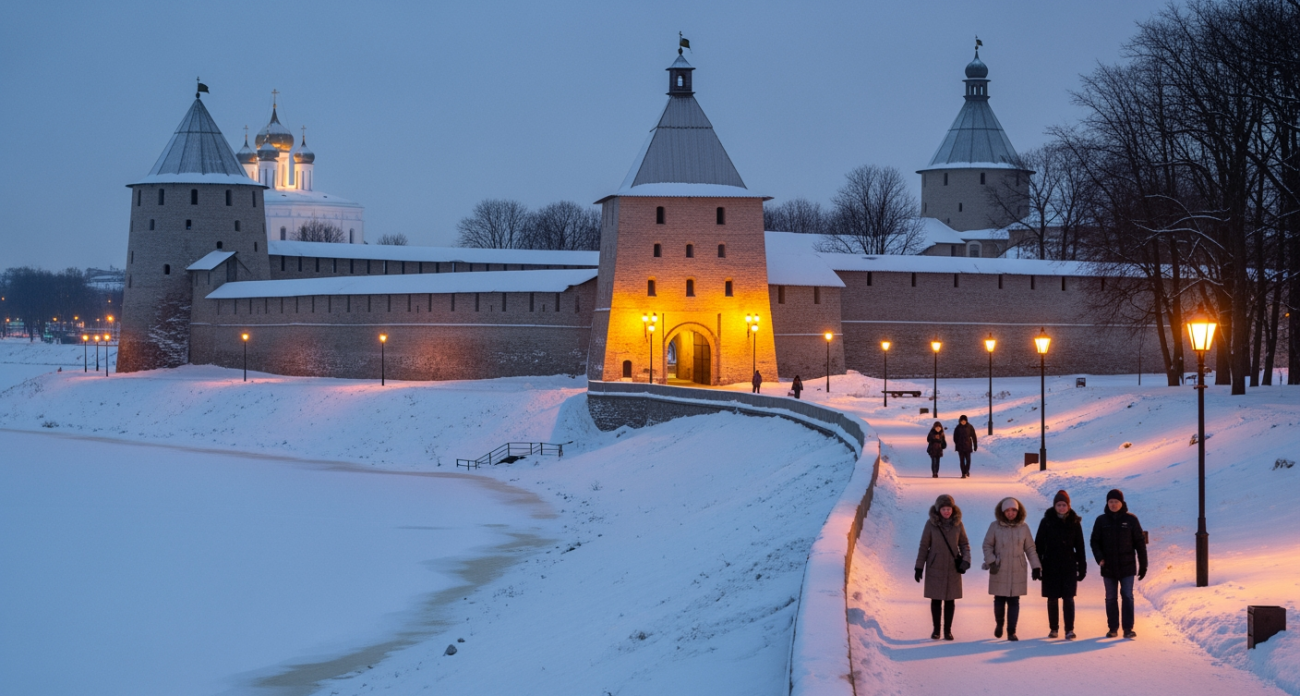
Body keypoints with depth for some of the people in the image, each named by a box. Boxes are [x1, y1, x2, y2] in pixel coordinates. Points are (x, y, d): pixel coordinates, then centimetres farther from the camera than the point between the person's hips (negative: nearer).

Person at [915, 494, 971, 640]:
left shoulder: (958, 524, -4)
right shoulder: (931, 524, -9)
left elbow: (964, 544, 6)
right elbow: (924, 546, -3)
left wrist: (965, 560, -11)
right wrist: (919, 567, -2)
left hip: (952, 568, 1)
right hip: (935, 568, -1)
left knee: (950, 600, 5)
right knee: (936, 599, 4)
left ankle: (948, 630, 14)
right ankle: (936, 630, 15)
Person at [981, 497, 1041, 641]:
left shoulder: (1023, 527, 2)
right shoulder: (995, 526, -3)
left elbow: (1030, 548, 6)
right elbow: (987, 545, 2)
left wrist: (1036, 566, 2)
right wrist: (991, 561, -11)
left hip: (1017, 571, 1)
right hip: (999, 570, -1)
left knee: (1014, 601, -1)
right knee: (999, 600, 4)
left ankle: (1011, 632, 4)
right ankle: (999, 624, 31)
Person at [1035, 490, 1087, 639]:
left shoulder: (1074, 523, 1)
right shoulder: (1046, 522, -1)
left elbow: (1080, 547, 4)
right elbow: (1038, 545, 0)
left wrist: (1082, 567, 2)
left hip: (1069, 566, -1)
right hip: (1051, 566, 1)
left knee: (1068, 598, -6)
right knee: (1052, 598, 7)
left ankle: (1069, 630, -6)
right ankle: (1054, 629, 16)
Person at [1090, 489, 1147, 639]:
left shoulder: (1130, 519, -2)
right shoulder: (1101, 520, 2)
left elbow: (1140, 543, 1)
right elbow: (1094, 541, 5)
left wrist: (1143, 565, -2)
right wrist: (1099, 558, -13)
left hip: (1127, 566, -2)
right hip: (1108, 567, 2)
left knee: (1127, 596, -5)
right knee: (1111, 598, 8)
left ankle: (1128, 628, -3)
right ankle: (1113, 628, 16)